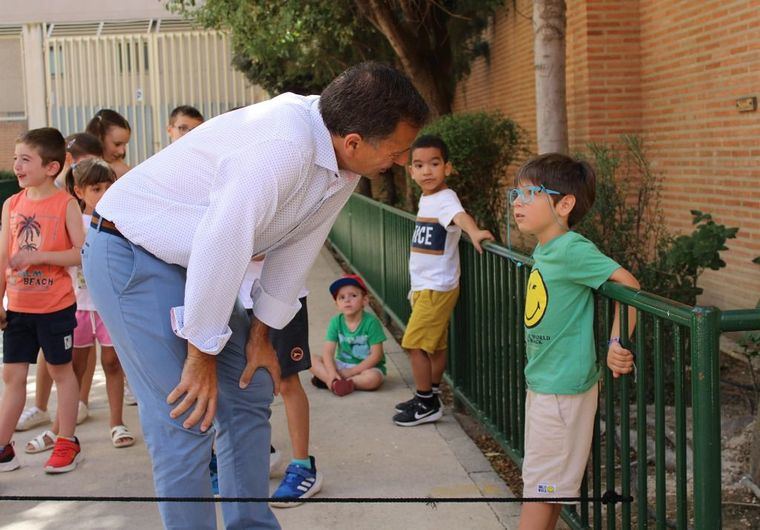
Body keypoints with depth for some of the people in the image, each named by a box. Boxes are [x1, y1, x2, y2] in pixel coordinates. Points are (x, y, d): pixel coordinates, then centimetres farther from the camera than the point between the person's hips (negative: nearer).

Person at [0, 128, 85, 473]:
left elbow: (82, 252, -15)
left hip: (56, 306, -4)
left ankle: (67, 442, 21)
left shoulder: (65, 204, -9)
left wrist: (38, 256, -23)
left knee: (60, 369, 8)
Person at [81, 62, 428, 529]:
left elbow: (298, 244, 4)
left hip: (197, 262, 9)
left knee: (250, 394, 12)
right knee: (188, 418, -10)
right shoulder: (285, 146, -34)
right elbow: (221, 246, -31)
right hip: (130, 254, -9)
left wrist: (261, 333, 8)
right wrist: (202, 354, -20)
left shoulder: (342, 159, -5)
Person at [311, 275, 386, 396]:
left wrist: (352, 371, -19)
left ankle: (326, 379, -27)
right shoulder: (336, 322, -4)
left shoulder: (371, 322, -15)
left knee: (373, 378, -37)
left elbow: (376, 355, -17)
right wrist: (332, 373, -28)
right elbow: (328, 351, -10)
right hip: (342, 364, 4)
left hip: (368, 366, -3)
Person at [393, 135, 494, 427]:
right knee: (434, 345, 16)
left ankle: (427, 404, 3)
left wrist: (474, 231, -62)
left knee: (414, 343, -7)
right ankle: (430, 398, 25)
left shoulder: (445, 198, -19)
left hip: (437, 288, -8)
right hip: (423, 286, 9)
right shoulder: (425, 199, 9)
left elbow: (460, 216, -41)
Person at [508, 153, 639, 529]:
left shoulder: (572, 249, -19)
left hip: (562, 390, -9)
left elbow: (628, 284, -22)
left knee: (540, 488, -1)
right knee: (550, 484, 18)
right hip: (541, 383, 9)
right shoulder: (542, 249, 7)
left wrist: (617, 343, -22)